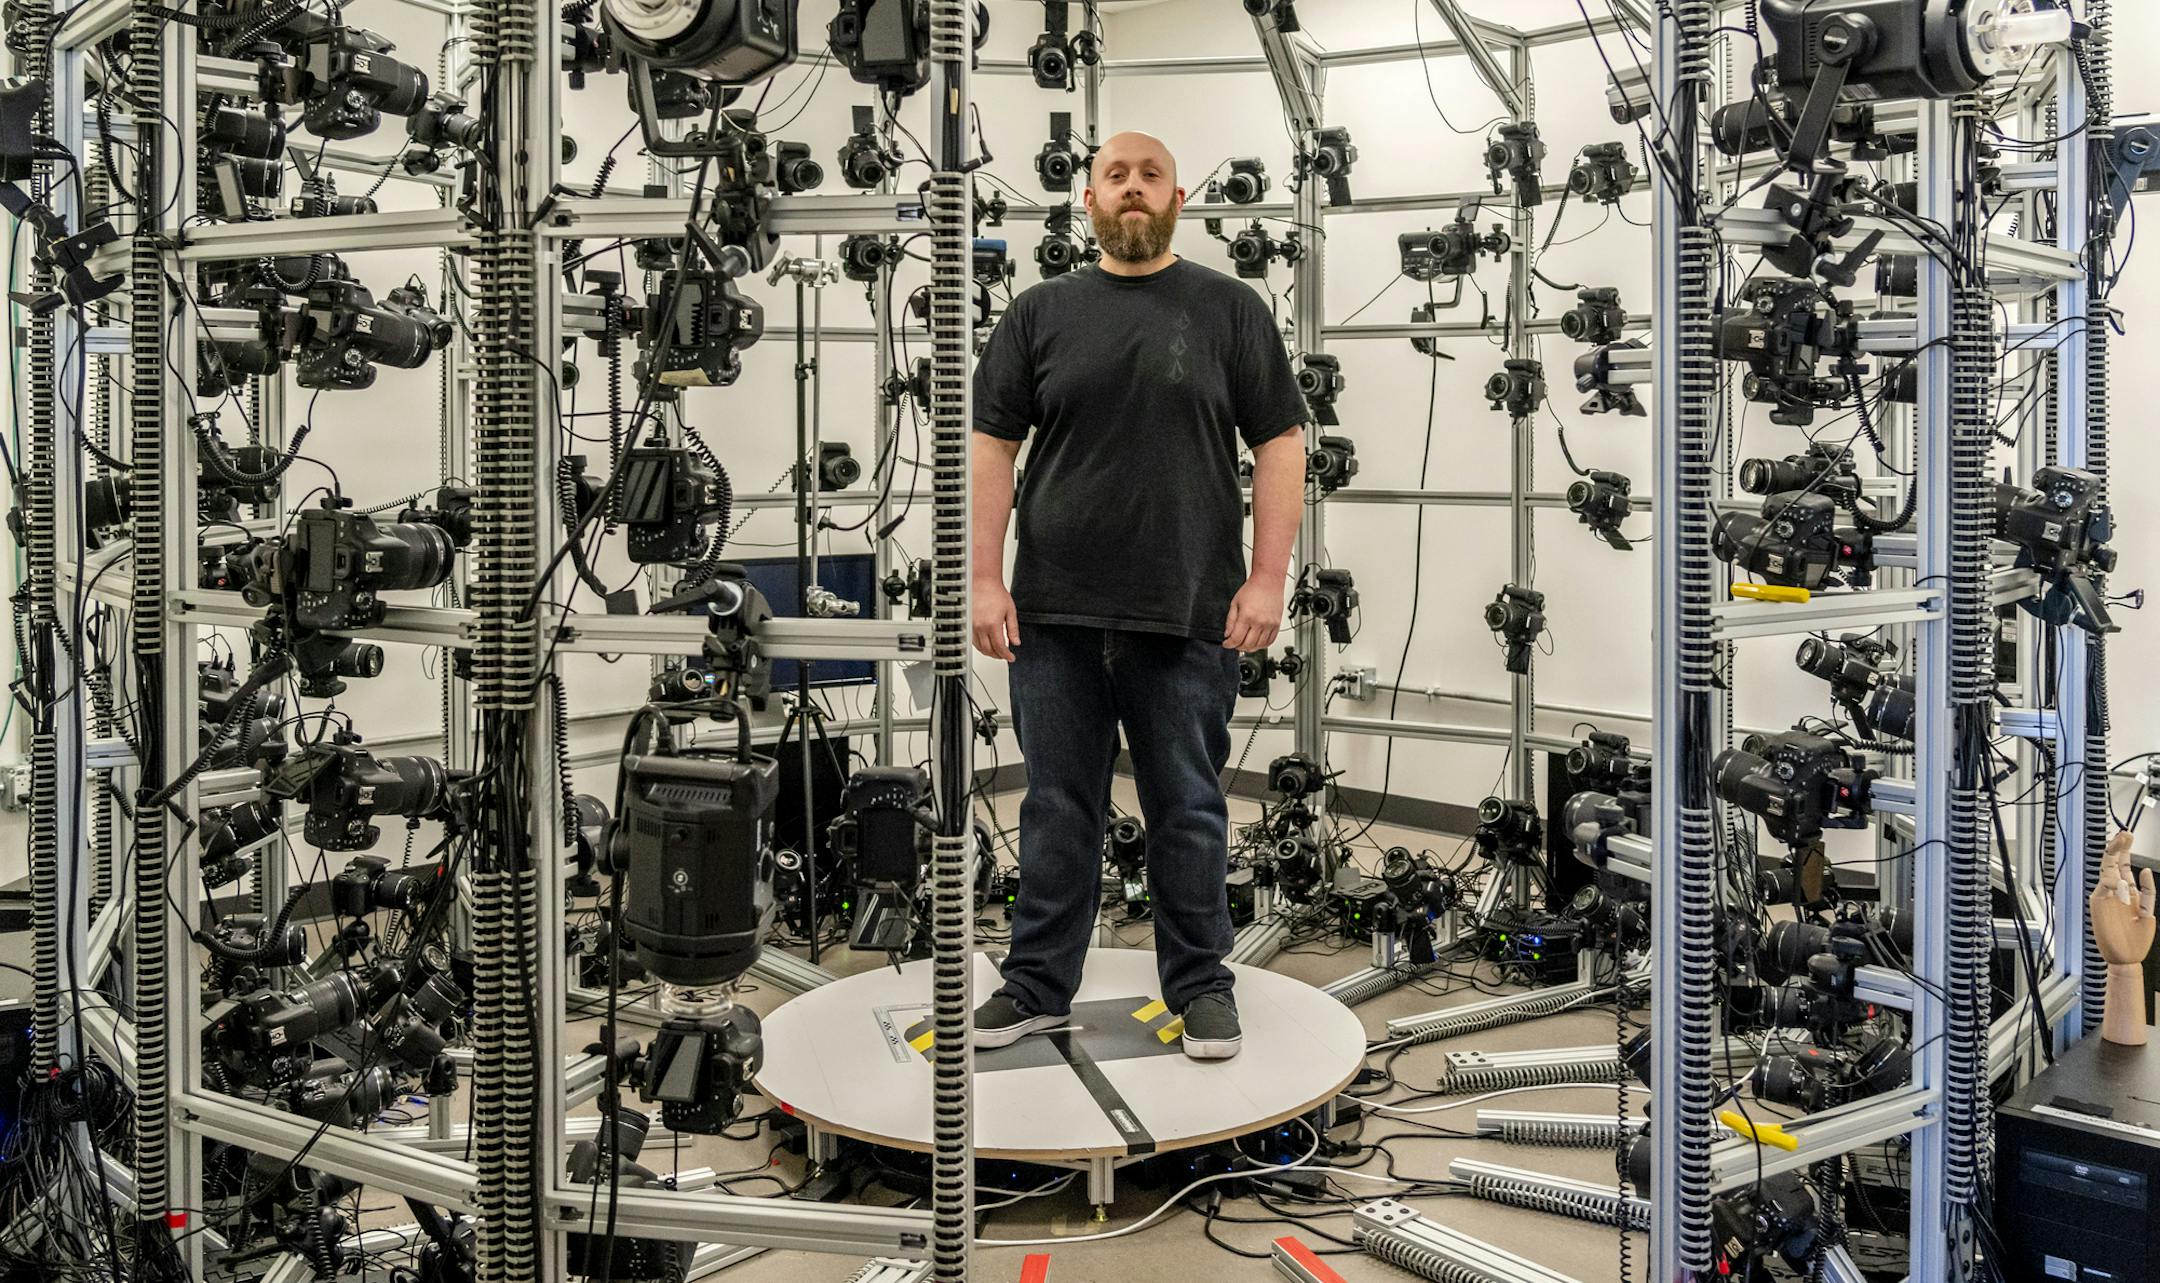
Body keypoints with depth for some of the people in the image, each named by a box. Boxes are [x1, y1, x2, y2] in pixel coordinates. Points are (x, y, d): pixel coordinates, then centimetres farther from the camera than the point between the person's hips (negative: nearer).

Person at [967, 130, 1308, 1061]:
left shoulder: (1230, 310, 6)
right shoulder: (1040, 313, 10)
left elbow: (1280, 444, 3)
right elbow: (992, 445, 8)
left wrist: (1266, 579, -6)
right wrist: (986, 581, 0)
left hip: (1190, 617, -1)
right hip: (1055, 614, 2)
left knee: (1189, 811, 7)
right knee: (1057, 810, 10)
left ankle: (1201, 986, 22)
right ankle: (1038, 985, 22)